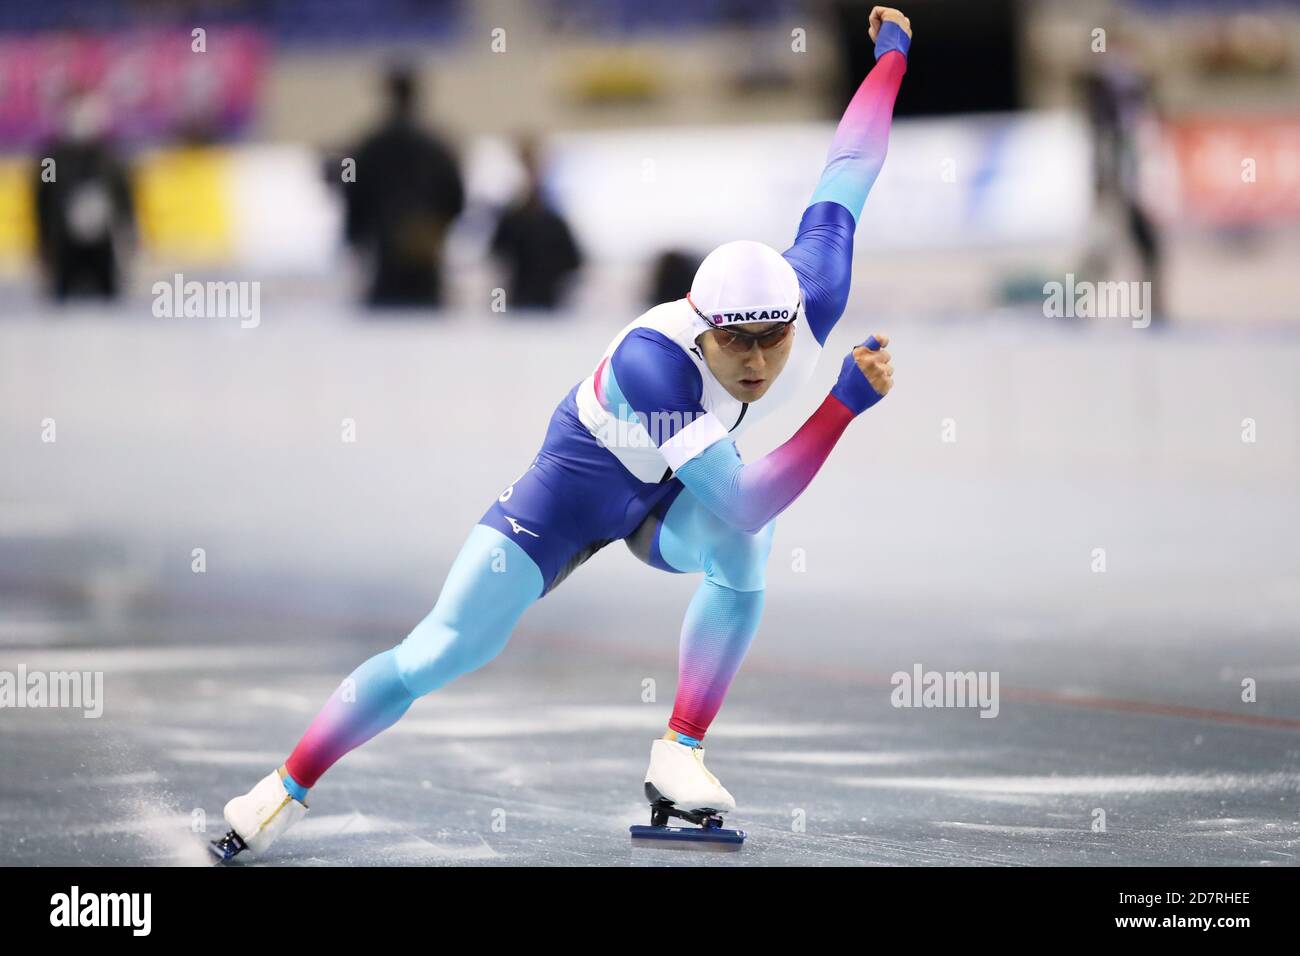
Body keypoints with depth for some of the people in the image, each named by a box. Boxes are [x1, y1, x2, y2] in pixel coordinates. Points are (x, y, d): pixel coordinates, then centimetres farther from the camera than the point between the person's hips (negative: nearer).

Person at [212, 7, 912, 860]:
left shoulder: (813, 302, -28)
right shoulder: (649, 359, -43)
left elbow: (846, 175, -13)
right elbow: (746, 500, -48)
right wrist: (848, 401, -54)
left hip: (674, 497, 4)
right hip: (584, 477, -4)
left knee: (737, 552, -31)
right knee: (446, 650, -9)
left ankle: (680, 757, -16)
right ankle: (287, 788, 8)